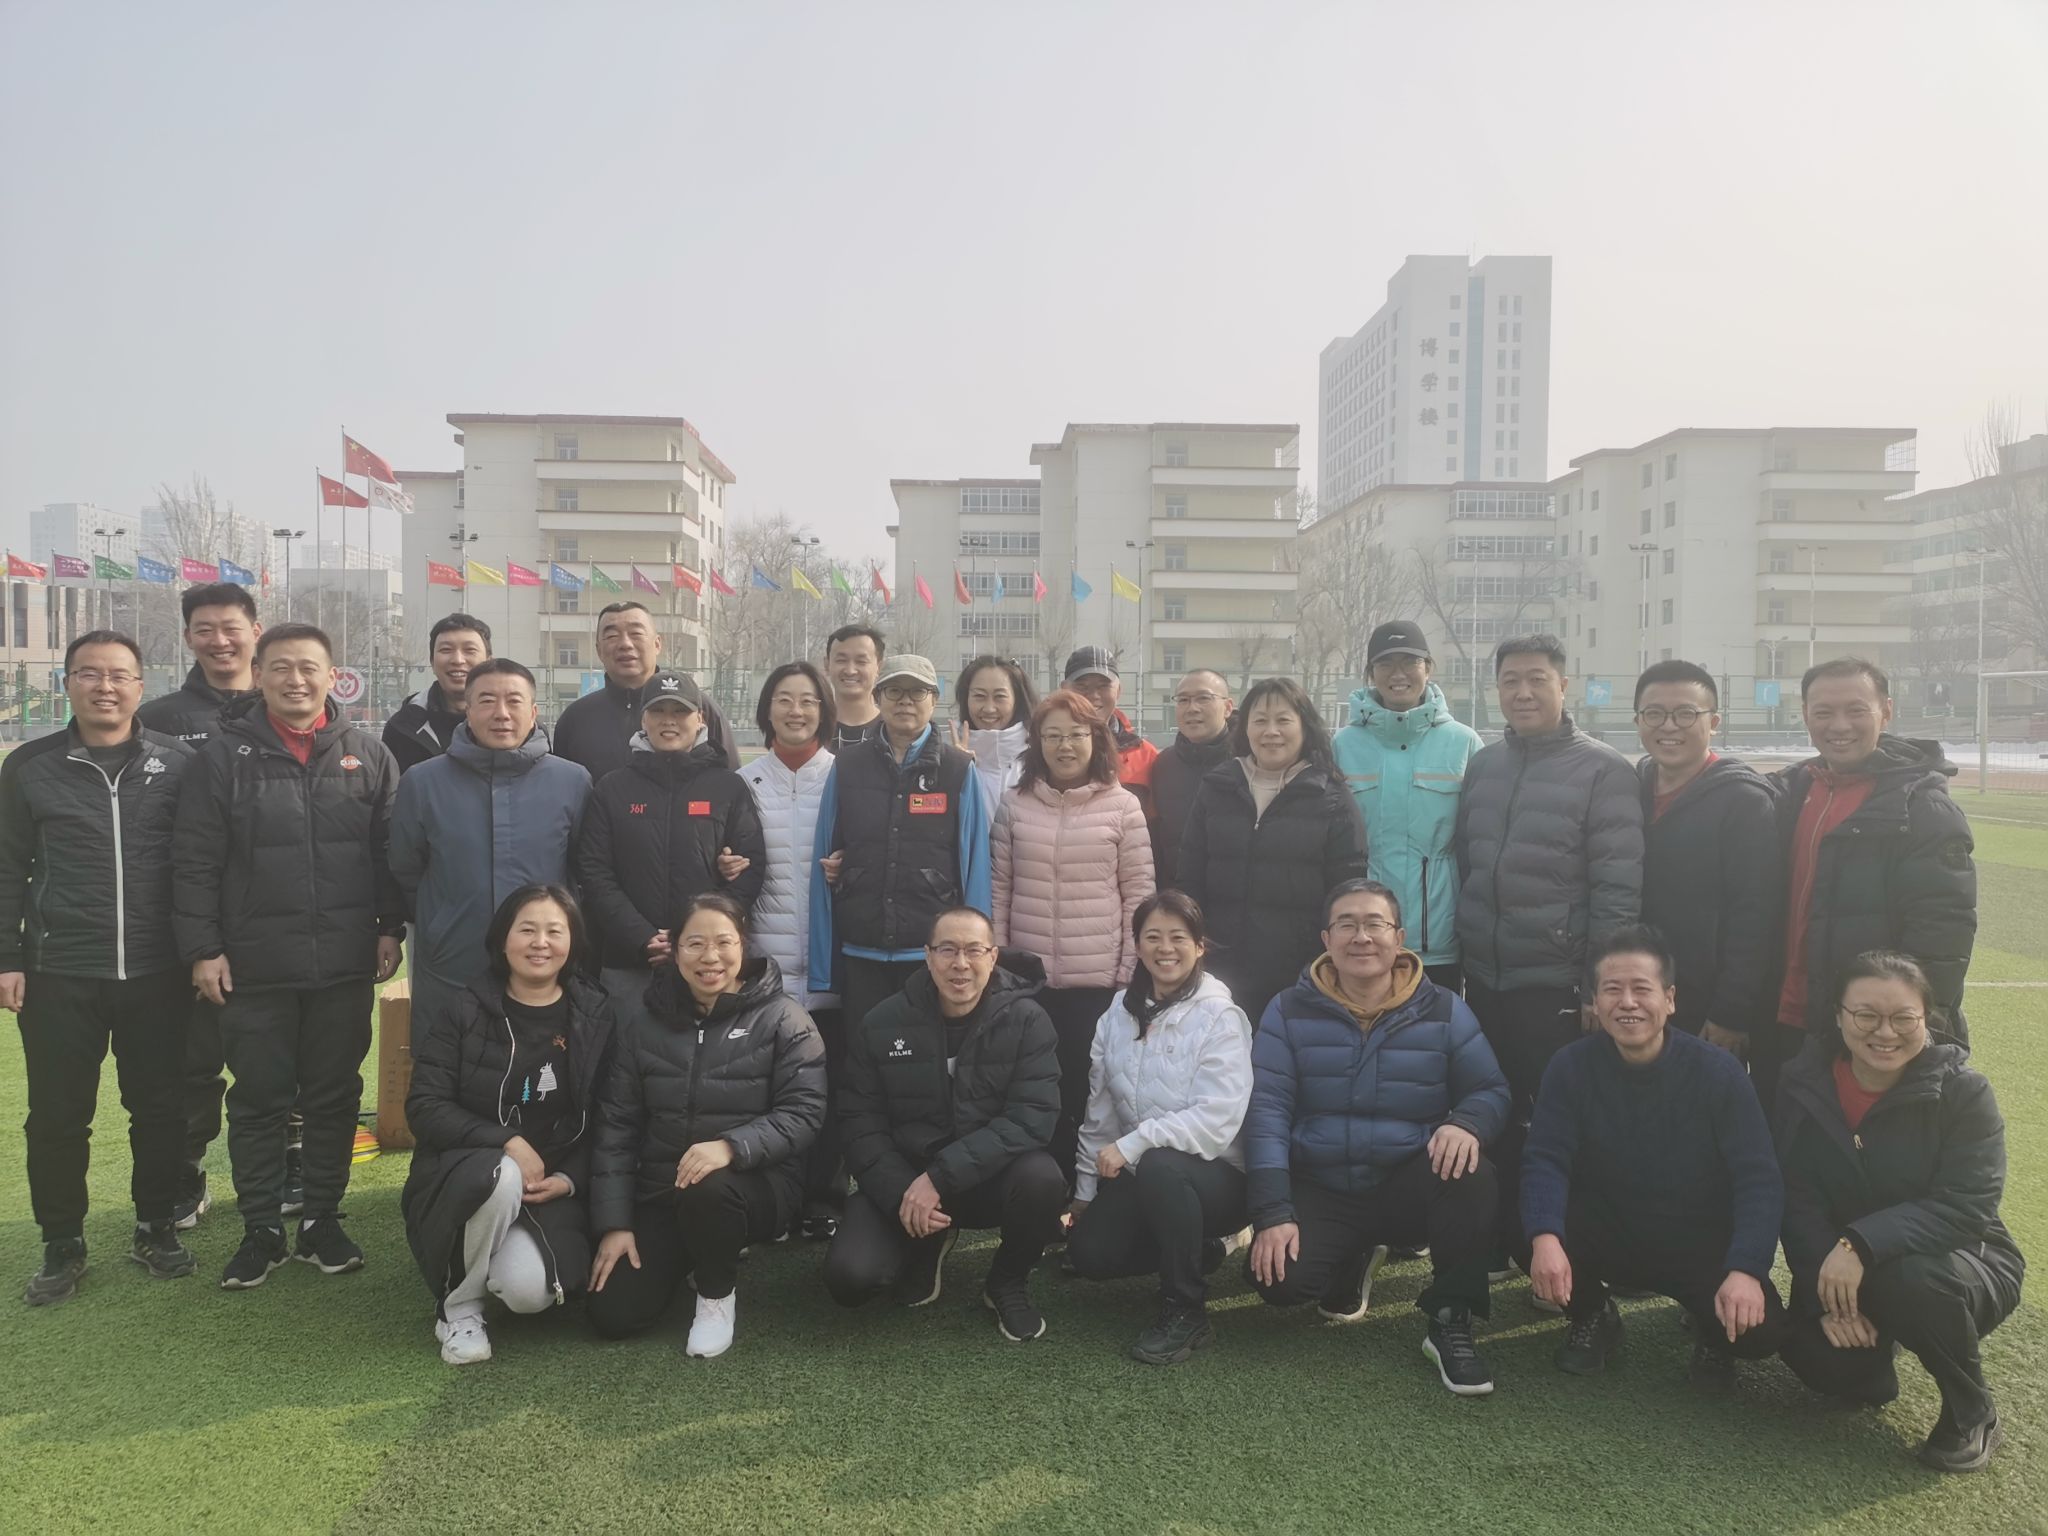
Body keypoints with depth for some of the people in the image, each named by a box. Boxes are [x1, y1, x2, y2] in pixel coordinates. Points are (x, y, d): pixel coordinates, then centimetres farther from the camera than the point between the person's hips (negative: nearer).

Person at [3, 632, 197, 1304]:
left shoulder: (177, 763, 2)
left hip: (156, 974, 0)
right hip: (58, 976, 0)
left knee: (160, 1110, 9)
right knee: (57, 1118, 7)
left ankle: (157, 1229, 26)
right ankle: (62, 1245, 23)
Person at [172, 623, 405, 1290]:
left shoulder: (367, 755, 5)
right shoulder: (224, 757, -1)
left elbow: (391, 849, 8)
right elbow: (195, 863, -2)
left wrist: (390, 927, 3)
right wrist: (202, 948, -6)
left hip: (345, 965, 1)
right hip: (255, 966, -1)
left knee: (334, 1097, 10)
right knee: (258, 1100, 8)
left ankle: (322, 1221, 24)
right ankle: (261, 1231, 21)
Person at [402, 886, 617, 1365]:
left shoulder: (596, 1016, 2)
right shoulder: (462, 1012, -2)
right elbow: (424, 1108, -9)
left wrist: (570, 1180, -13)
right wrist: (507, 1142, -22)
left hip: (554, 1186, 1)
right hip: (465, 1177, -1)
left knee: (529, 1290, -27)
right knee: (502, 1177, -37)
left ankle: (520, 1257, 13)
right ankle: (458, 1306, -10)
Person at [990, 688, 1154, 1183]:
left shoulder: (1122, 806, -1)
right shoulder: (1015, 804, 4)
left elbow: (1138, 895, 0)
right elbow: (998, 891, 6)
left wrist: (1129, 974, -3)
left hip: (1098, 982, -1)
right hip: (1027, 980, 2)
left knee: (1089, 1096, 3)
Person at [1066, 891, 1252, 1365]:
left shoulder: (1220, 1018, -15)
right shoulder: (1120, 1013, 3)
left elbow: (1217, 1118, -25)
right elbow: (1099, 1110, 8)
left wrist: (1132, 1145, -29)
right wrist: (1086, 1190, 8)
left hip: (1214, 1173, -6)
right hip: (1138, 1176, 6)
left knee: (1157, 1166, -36)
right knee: (1088, 1252, -10)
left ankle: (1187, 1313, -16)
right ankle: (1196, 1250, 17)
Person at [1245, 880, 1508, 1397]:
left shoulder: (1444, 1011, -1)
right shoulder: (1290, 1012, -3)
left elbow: (1491, 1091, 0)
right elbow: (1267, 1111, -9)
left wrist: (1467, 1122, -27)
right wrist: (1274, 1213, -19)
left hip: (1410, 1185, -1)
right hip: (1320, 1189, 1)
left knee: (1470, 1174, -32)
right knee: (1279, 1279, -23)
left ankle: (1450, 1321, -10)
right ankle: (1353, 1262, 16)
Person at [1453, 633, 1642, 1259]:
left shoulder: (1603, 770, -8)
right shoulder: (1482, 765, 9)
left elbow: (1617, 890, -11)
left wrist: (1599, 988, -13)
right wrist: (1460, 955, 11)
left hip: (1557, 987, -5)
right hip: (1484, 981, 5)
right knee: (1494, 1122, 15)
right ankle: (1499, 1246, 29)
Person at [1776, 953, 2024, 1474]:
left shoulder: (1963, 1091, -15)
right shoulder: (1806, 1088, -7)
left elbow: (1966, 1207, -24)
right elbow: (1798, 1201, -10)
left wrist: (1863, 1245, -36)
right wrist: (1829, 1295, -22)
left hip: (1958, 1261, -2)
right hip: (1840, 1269, 3)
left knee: (1911, 1280, -36)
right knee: (1819, 1357, -23)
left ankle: (1972, 1415, -6)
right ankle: (1876, 1344, 17)